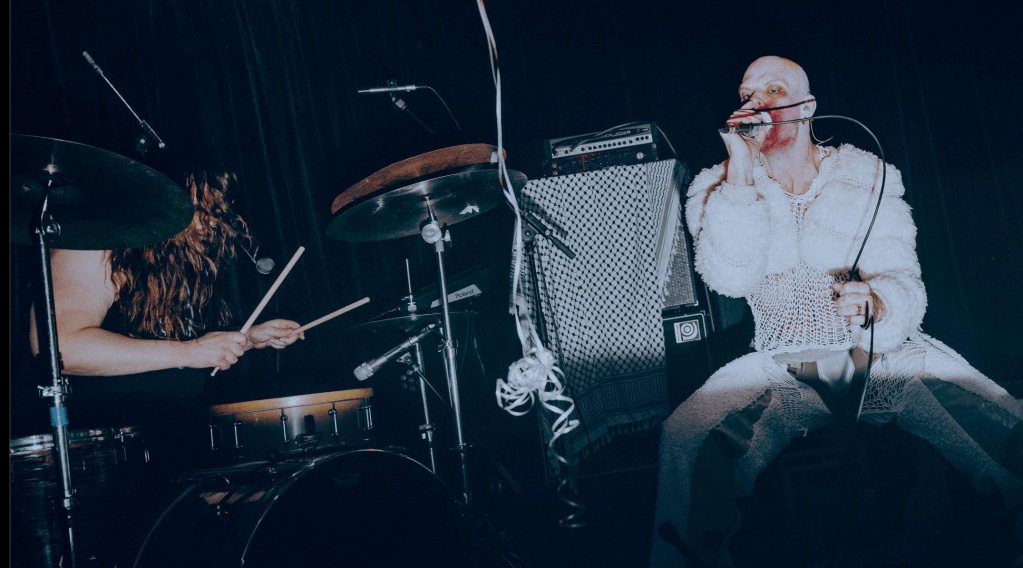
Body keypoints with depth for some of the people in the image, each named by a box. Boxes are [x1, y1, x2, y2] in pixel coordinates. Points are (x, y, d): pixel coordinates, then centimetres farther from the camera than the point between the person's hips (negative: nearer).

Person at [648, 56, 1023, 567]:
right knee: (688, 441, -31)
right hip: (781, 367, 0)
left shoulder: (867, 176, 7)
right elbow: (730, 278, -12)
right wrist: (741, 169, -14)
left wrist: (876, 301, -28)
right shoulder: (717, 189, 6)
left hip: (887, 351, 1)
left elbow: (904, 282, -3)